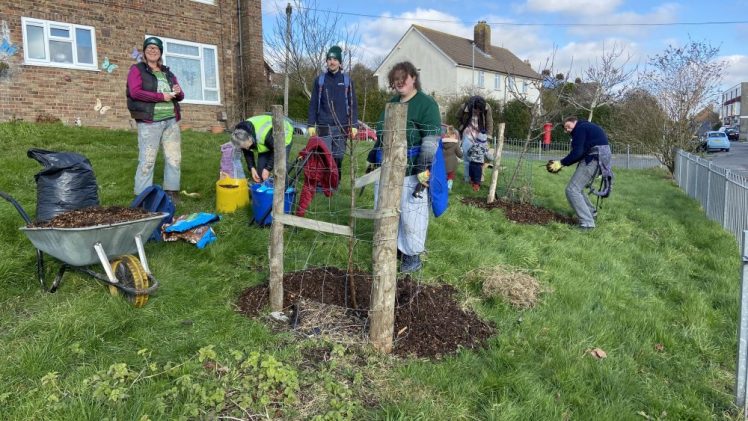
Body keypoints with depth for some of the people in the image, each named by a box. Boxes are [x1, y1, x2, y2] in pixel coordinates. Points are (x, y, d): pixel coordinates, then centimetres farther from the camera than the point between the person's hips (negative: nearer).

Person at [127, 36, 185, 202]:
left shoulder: (167, 73, 22)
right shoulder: (137, 69, 6)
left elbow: (179, 96, 23)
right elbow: (135, 92, -9)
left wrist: (178, 93, -2)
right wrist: (161, 96, -13)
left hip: (171, 121, 6)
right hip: (149, 121, -5)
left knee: (174, 158, 3)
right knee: (147, 160, -8)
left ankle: (171, 192, 11)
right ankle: (142, 196, -2)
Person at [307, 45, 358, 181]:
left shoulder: (347, 80, 7)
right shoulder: (320, 80, 7)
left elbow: (353, 104, 7)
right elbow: (313, 104, 7)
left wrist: (354, 125, 0)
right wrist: (311, 124, 1)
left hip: (341, 126, 0)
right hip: (324, 126, 0)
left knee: (338, 157, 2)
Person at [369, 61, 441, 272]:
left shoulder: (426, 103, -8)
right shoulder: (391, 102, 16)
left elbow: (431, 139, -15)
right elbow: (381, 133, 25)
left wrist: (424, 166, -22)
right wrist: (374, 156, 23)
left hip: (412, 170, -8)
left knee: (411, 212, -1)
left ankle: (413, 255, 13)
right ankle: (395, 246, 32)